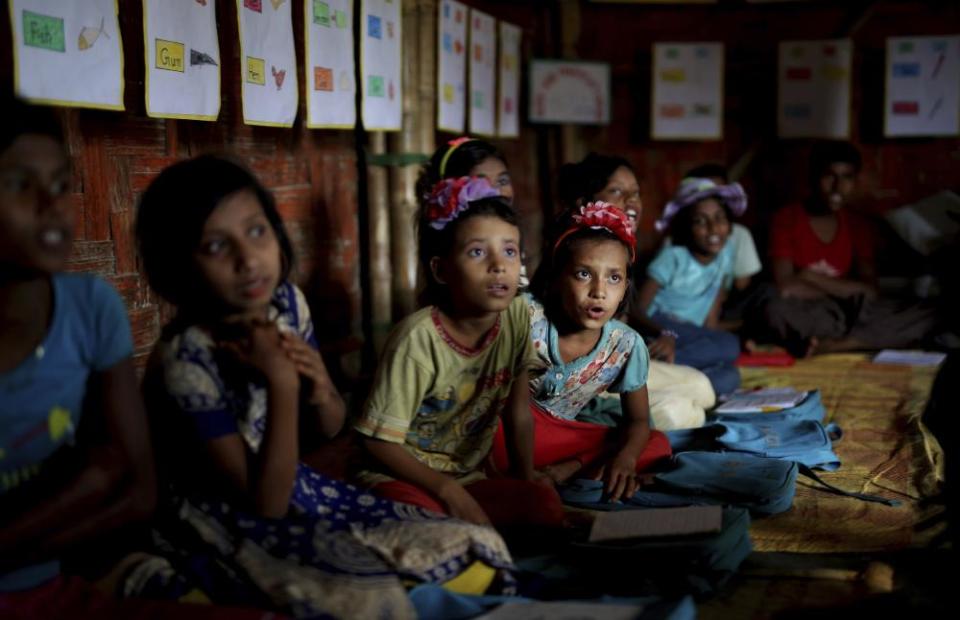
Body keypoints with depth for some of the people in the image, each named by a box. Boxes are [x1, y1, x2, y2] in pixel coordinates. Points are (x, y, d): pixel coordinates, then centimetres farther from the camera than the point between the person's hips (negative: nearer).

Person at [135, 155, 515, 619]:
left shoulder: (287, 303, -6)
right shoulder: (186, 359, -25)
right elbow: (267, 503, -22)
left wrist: (318, 390, -16)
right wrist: (281, 382, -30)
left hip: (297, 490, 6)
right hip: (230, 527, -6)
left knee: (474, 556, -2)